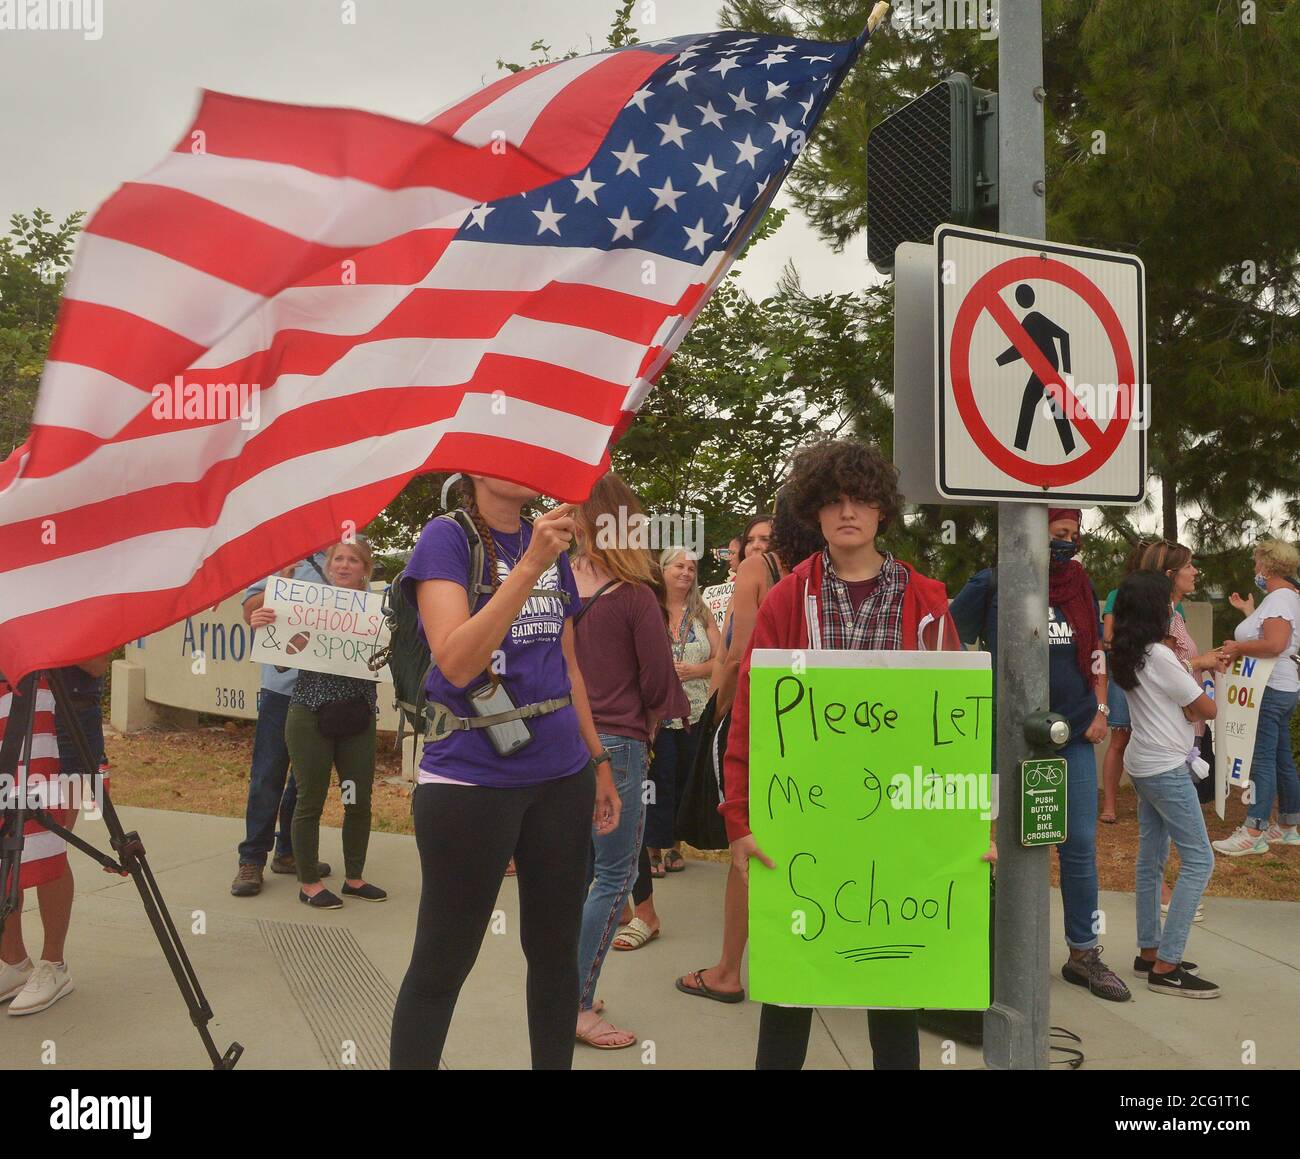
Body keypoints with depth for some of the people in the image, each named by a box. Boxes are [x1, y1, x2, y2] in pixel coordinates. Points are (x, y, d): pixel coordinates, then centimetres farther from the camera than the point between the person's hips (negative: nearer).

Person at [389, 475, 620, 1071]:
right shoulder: (447, 538, -8)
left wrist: (598, 759, 15)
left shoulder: (551, 544, 9)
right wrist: (530, 565, -26)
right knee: (441, 961, 5)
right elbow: (456, 663, -22)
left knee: (556, 948, 15)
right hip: (470, 780, -6)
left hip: (562, 776, 6)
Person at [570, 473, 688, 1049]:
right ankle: (579, 1008, 7)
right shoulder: (634, 597, -13)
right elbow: (658, 681, -6)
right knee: (614, 878, 3)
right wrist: (647, 727, 13)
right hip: (617, 745, -6)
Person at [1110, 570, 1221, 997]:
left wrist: (1182, 667, -2)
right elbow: (1206, 710, -11)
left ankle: (1149, 952, 20)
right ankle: (1166, 968, -6)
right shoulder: (1161, 657, -19)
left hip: (1143, 766, 9)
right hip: (1167, 769, -9)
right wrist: (1188, 670, 4)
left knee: (1151, 858, 13)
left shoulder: (1128, 655, 7)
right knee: (1199, 861, -6)